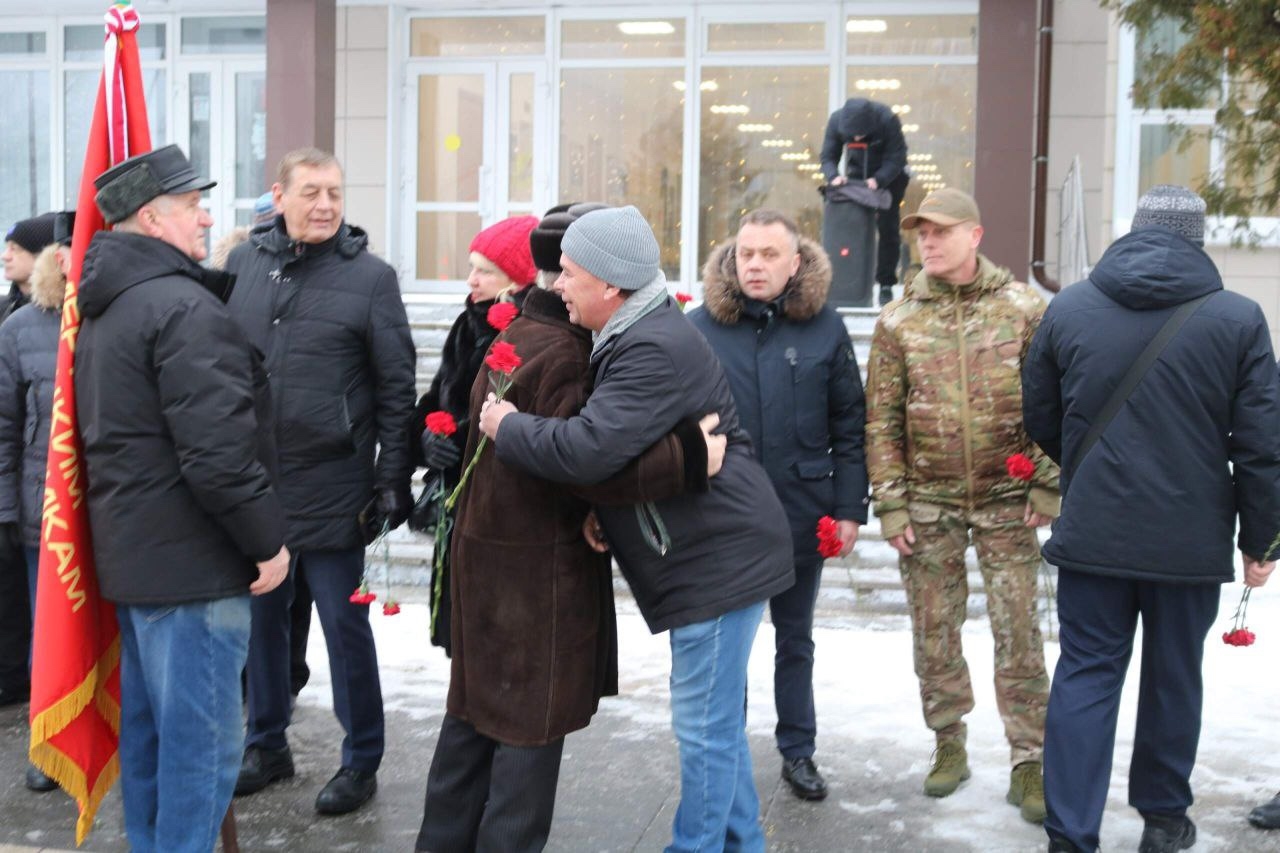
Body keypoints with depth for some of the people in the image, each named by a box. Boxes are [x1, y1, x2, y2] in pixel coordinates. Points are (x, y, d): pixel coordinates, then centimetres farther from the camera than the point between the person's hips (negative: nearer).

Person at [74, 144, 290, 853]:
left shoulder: (104, 309, 14)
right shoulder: (185, 308, -18)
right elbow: (217, 451, -24)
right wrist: (267, 540, -15)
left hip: (130, 552, 10)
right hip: (190, 559, -10)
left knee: (148, 727, 20)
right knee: (202, 738, -2)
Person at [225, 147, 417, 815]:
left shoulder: (370, 277, -5)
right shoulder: (244, 262, 5)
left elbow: (397, 388, -4)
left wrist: (393, 480, -7)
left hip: (333, 488, -4)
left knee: (344, 624, 5)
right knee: (259, 618, 15)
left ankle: (361, 761, 21)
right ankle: (266, 745, 33)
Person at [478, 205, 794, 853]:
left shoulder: (657, 351, -22)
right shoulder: (634, 336, 12)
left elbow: (586, 448, -30)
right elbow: (608, 441, 22)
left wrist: (507, 427, -14)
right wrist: (598, 508, 5)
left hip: (718, 557, -11)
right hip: (710, 551, 11)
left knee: (705, 725, 0)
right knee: (715, 719, 20)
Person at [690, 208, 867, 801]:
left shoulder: (825, 327, -3)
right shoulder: (702, 325, -4)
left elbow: (849, 425, 0)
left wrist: (849, 508, -3)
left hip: (801, 511, 1)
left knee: (795, 637, 16)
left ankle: (798, 750, 31)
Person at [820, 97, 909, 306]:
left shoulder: (887, 120, -31)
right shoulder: (836, 120, -21)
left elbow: (896, 158, -26)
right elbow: (828, 156, -16)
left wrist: (878, 180, -40)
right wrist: (833, 176, -36)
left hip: (888, 177, -3)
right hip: (856, 176, 3)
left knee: (888, 229, -6)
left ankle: (886, 284, -2)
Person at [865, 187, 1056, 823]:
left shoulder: (1021, 308, -2)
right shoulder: (898, 321, 1)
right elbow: (881, 418, 1)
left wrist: (1047, 485, -7)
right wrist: (891, 503, -3)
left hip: (1005, 497, -1)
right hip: (928, 501, 2)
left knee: (1018, 630, 0)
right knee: (934, 630, 8)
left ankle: (1028, 761, 10)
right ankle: (949, 746, 24)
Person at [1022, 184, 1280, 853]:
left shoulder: (1067, 309, -1)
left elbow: (1039, 420, 8)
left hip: (1092, 532, 1)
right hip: (1192, 539, 0)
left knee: (1086, 674, 7)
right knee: (1174, 677, 15)